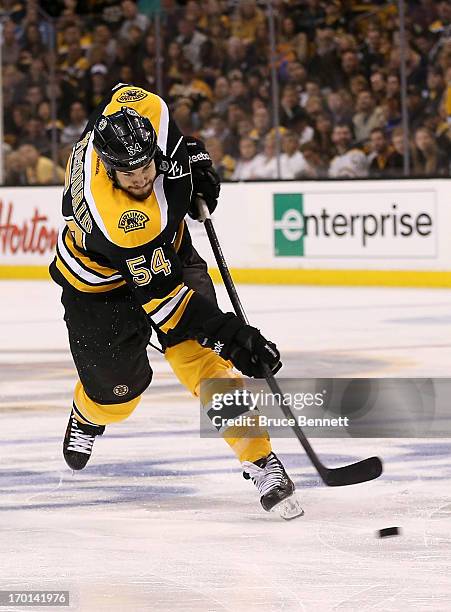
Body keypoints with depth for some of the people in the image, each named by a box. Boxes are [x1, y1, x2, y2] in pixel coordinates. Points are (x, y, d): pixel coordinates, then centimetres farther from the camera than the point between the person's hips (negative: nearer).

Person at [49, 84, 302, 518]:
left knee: (195, 350, -16)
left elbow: (126, 96, 0)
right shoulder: (115, 218, -41)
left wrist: (193, 156, -2)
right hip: (101, 283, -5)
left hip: (167, 250, 5)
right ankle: (88, 416, 43)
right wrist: (229, 335, -38)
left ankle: (258, 458, -17)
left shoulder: (138, 112, -28)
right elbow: (160, 295, -34)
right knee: (115, 389, 3)